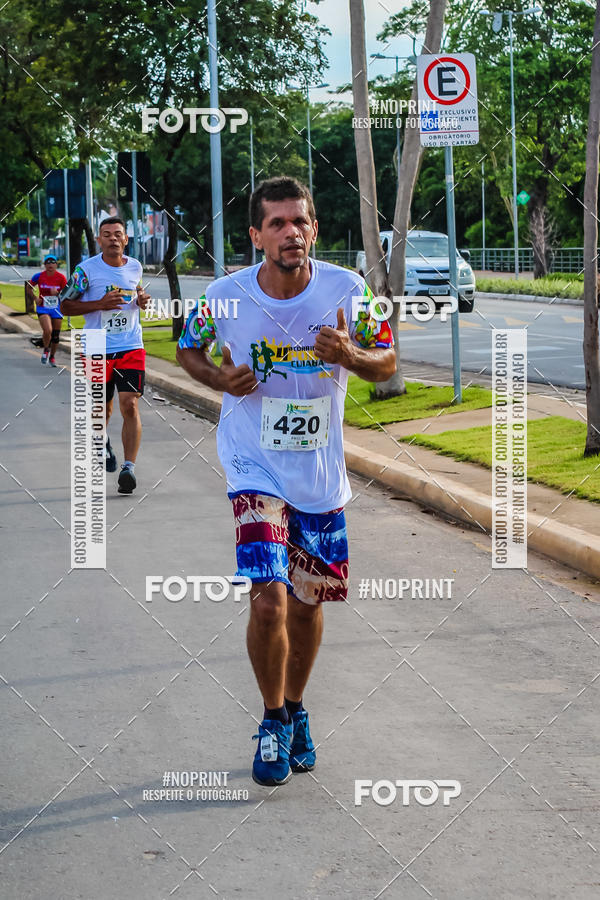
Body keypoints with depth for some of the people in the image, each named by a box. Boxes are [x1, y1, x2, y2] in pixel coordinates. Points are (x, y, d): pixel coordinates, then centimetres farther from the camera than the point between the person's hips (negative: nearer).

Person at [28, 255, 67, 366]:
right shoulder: (39, 276, -7)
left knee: (56, 335, 7)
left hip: (56, 309, 2)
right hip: (43, 308, -2)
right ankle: (46, 350, 7)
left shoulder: (61, 277, -6)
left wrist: (57, 293, -20)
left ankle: (52, 357, 30)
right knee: (47, 330, -23)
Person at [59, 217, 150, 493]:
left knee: (130, 406, -15)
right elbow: (65, 305, -3)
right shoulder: (86, 270, -6)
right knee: (102, 409, 14)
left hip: (131, 348, 1)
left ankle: (128, 468, -16)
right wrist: (100, 304, -16)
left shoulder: (135, 267, 6)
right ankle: (103, 443, 48)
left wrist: (141, 299, 2)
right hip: (97, 351, -1)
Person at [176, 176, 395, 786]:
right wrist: (219, 378, -15)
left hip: (322, 474, 2)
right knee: (268, 600, -16)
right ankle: (273, 721, 8)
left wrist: (350, 354, -21)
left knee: (307, 603, 14)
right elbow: (188, 350, 7)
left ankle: (294, 710, 40)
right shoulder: (226, 296, -12)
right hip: (254, 468, -2)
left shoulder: (347, 290, -10)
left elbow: (387, 363, 2)